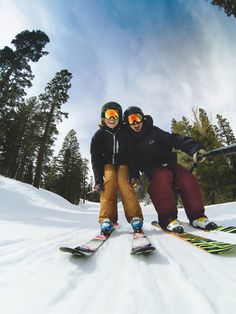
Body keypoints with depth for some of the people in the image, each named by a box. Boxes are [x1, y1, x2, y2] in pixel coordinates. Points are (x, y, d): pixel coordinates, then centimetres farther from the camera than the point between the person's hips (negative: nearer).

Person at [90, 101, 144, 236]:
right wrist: (98, 179, -24)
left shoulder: (125, 132, -8)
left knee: (123, 181, -26)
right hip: (107, 163, 0)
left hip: (123, 163, 0)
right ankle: (107, 219, -29)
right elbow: (95, 158, -13)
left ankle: (135, 218, -27)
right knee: (109, 180, -27)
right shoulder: (99, 135, -8)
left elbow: (132, 153, -10)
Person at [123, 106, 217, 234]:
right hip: (155, 171, -1)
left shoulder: (153, 132, -2)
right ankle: (167, 218, -27)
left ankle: (197, 216, -11)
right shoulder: (130, 142, 3)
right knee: (163, 178, -35)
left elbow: (174, 140, -11)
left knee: (187, 179, -25)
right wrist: (133, 176, -11)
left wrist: (194, 148, -24)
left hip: (169, 163, 2)